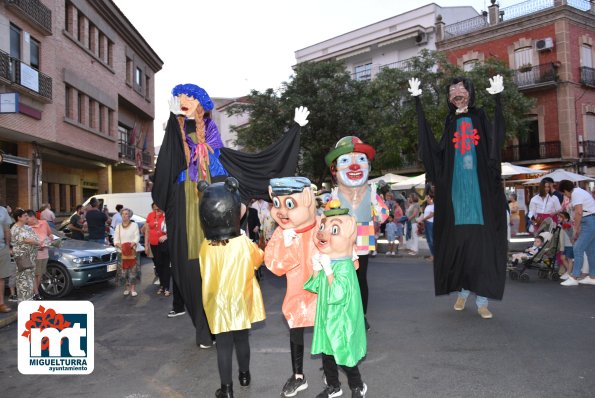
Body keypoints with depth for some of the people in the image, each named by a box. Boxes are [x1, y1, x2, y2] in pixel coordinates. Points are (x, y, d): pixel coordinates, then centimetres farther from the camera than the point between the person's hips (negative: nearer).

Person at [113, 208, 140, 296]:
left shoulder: (134, 225, 4)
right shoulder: (118, 227, 14)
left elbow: (137, 237, -3)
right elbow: (115, 239, 8)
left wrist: (133, 243, -22)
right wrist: (118, 244, -13)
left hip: (132, 251, -3)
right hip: (121, 252, 3)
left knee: (133, 271, -6)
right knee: (123, 271, 0)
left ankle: (133, 288, 0)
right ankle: (126, 288, 13)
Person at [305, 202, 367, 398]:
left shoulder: (344, 267, -23)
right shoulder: (327, 262, 1)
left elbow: (338, 294, -32)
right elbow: (315, 287, 9)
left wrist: (328, 270, -31)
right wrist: (316, 270, -9)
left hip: (341, 321, -7)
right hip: (326, 318, 8)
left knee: (345, 357, 9)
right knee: (326, 354, 18)